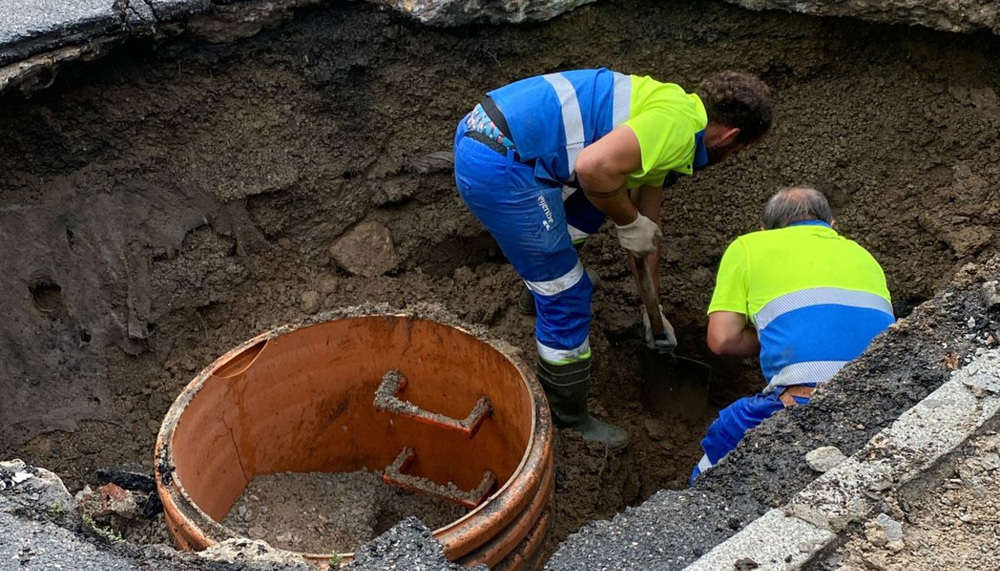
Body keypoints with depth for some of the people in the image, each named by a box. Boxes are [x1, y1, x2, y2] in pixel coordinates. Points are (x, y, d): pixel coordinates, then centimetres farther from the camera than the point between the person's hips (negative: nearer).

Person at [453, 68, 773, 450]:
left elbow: (648, 221, 32)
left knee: (592, 210, 31)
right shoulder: (680, 124, -9)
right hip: (499, 169, -10)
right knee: (568, 297, 2)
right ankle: (567, 422, 21)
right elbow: (595, 166, -26)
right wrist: (628, 222, -6)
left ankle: (542, 280, 53)